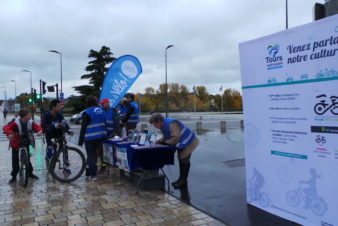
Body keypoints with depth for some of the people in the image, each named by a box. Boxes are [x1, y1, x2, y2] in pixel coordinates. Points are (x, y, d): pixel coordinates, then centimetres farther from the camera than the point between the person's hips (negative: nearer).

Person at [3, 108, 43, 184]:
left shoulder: (30, 122, -11)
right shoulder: (16, 123, -24)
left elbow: (37, 126, -13)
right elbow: (6, 127, -31)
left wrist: (39, 131, -37)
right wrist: (9, 133, -52)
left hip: (26, 143, 3)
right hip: (16, 143, -3)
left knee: (27, 158, 12)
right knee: (15, 160, 3)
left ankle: (30, 173, 27)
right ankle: (14, 176, 17)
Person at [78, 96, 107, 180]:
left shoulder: (87, 112, -9)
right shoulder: (101, 111, 7)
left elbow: (83, 127, -11)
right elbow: (104, 124, 13)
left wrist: (80, 140, -6)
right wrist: (105, 135, 20)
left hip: (90, 138, -5)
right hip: (100, 137, 6)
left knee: (90, 156, 2)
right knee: (93, 154, 17)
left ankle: (93, 175, 1)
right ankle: (90, 172, 25)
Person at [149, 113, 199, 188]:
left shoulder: (171, 124, -32)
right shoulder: (163, 124, 0)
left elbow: (176, 137, -38)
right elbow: (166, 136, 9)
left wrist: (165, 142, -29)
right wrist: (160, 141, -9)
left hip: (188, 142, -10)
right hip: (182, 143, 10)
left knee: (184, 160, -4)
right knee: (181, 160, 18)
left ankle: (183, 181, 8)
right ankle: (181, 179, 31)